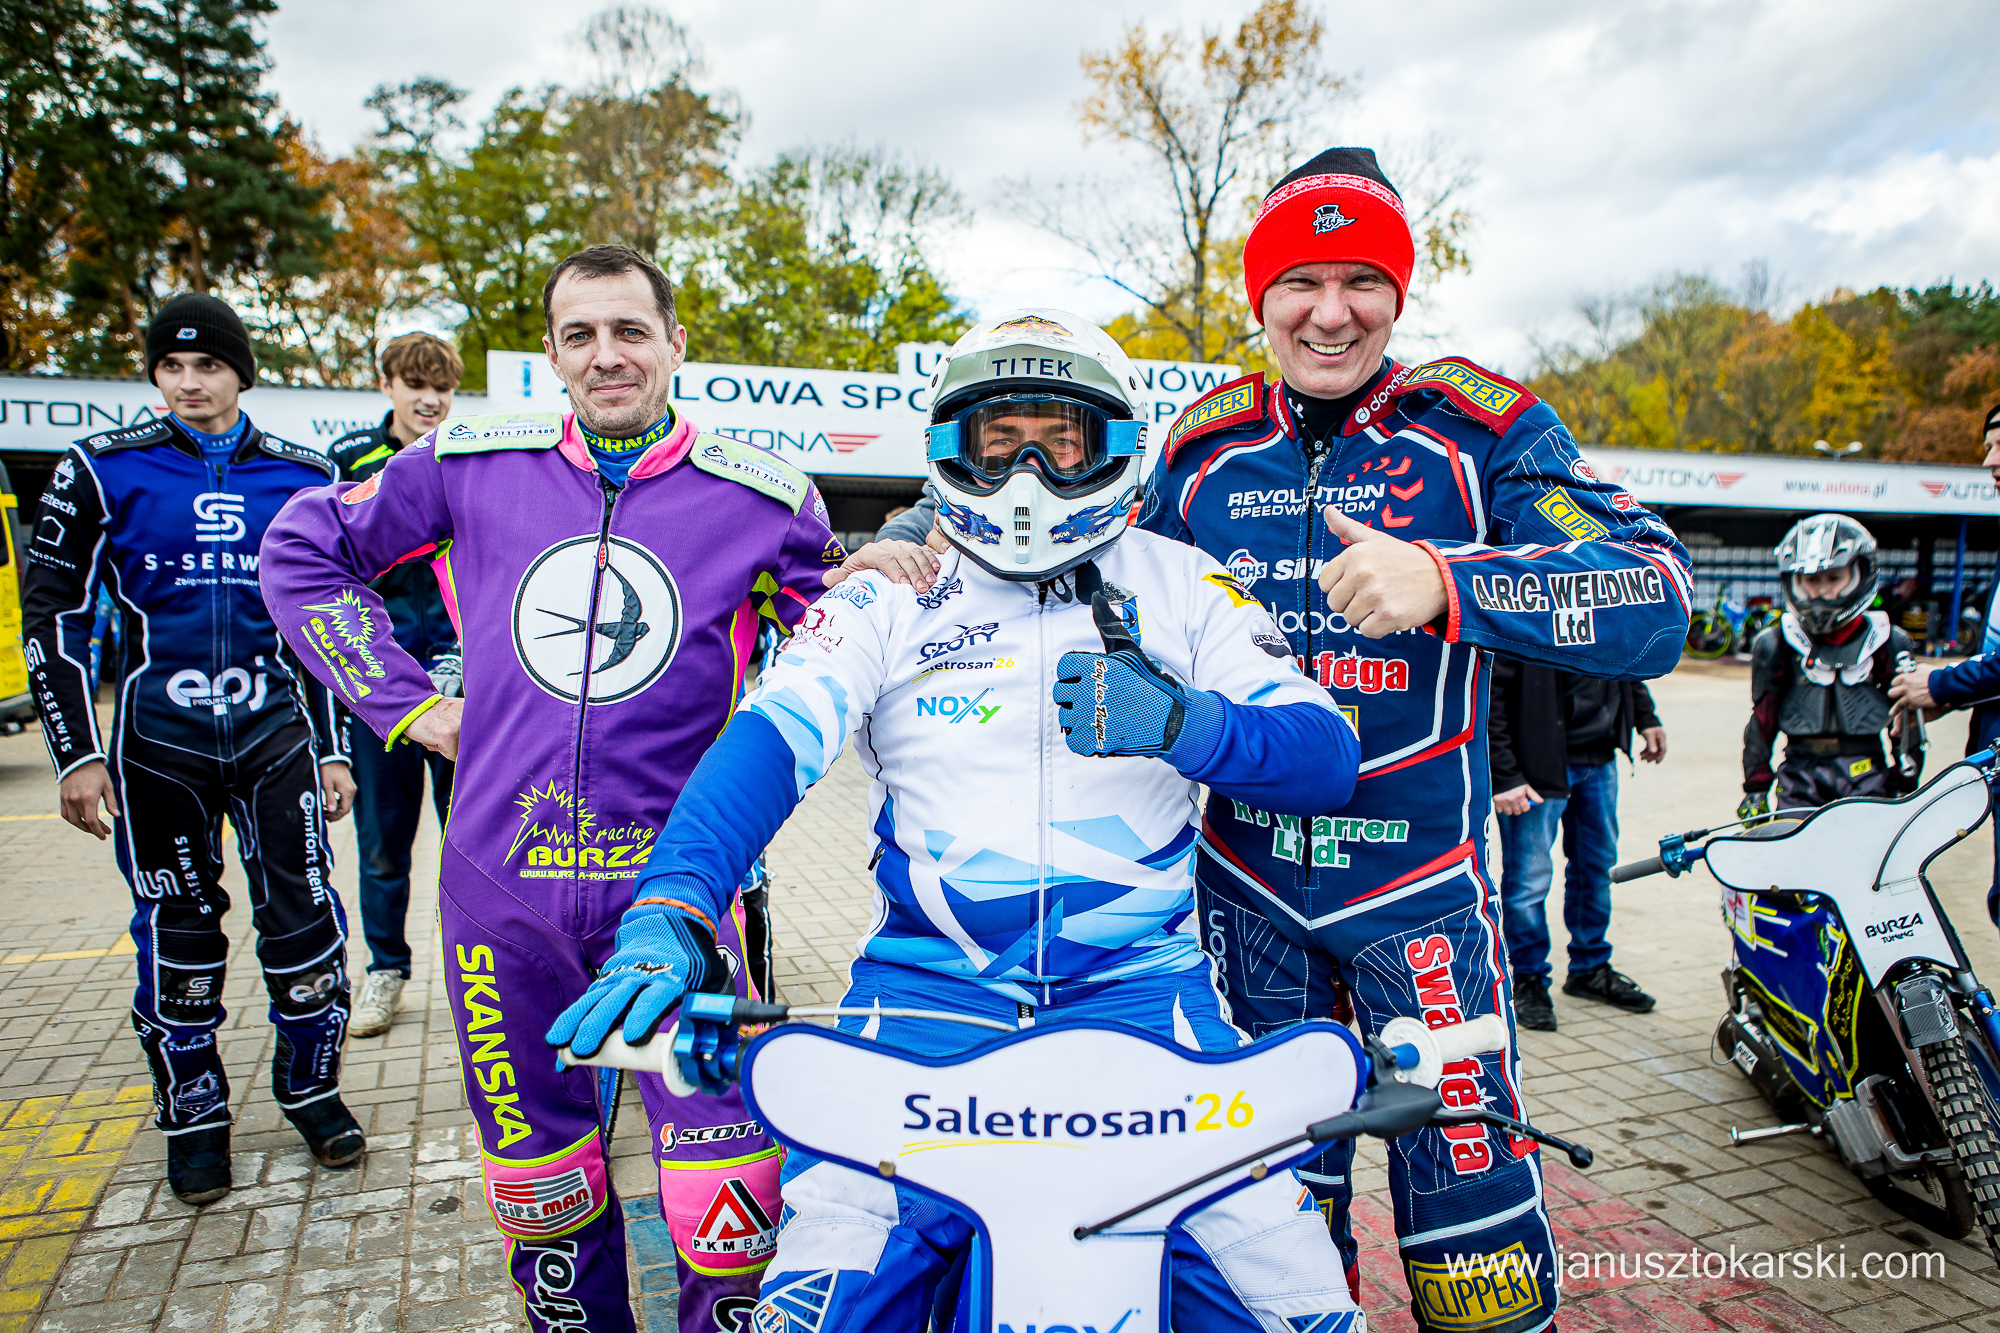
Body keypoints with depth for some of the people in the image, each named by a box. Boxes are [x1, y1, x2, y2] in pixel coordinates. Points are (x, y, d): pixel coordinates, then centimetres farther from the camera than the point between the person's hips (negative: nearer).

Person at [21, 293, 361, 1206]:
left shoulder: (299, 477, 5)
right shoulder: (100, 471, 0)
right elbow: (51, 615, 3)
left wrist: (333, 749, 8)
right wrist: (76, 753, -2)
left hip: (274, 728, 1)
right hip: (157, 740, -1)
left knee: (306, 923, -1)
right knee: (177, 936, 7)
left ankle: (310, 1088, 22)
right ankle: (194, 1114, 26)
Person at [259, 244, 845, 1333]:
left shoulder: (763, 496, -2)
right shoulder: (473, 463, 2)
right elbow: (300, 550, 14)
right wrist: (402, 699, 7)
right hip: (501, 882, 3)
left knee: (728, 1209, -6)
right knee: (537, 1183, 18)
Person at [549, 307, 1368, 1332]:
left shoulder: (1183, 588, 7)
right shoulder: (889, 597, 6)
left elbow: (1326, 757, 0)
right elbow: (770, 739, -8)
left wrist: (1181, 723, -19)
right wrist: (669, 912, -25)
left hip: (1142, 982, 1)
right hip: (929, 986, 0)